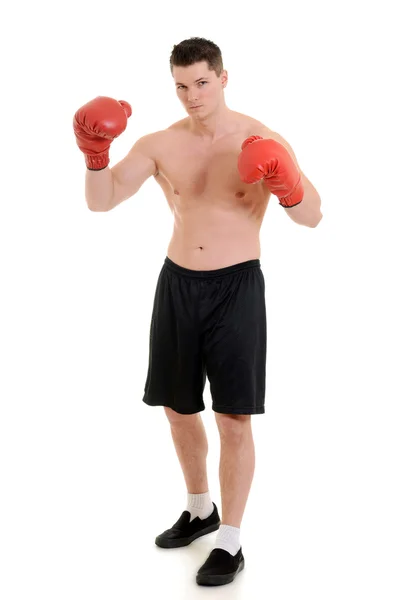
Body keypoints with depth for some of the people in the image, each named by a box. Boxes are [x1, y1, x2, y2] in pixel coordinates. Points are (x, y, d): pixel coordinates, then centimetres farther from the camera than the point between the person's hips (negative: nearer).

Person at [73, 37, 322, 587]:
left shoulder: (261, 142, -9)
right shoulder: (161, 145, 0)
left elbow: (313, 218, -12)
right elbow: (101, 201, -6)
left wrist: (287, 187, -32)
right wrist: (95, 152, -24)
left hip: (237, 287, -4)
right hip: (178, 284, 4)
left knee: (234, 419, -2)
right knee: (177, 408, 15)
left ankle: (230, 543, 13)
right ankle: (200, 510, 38)